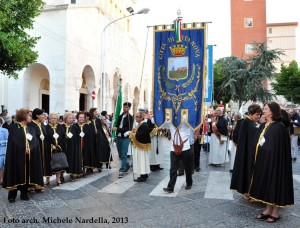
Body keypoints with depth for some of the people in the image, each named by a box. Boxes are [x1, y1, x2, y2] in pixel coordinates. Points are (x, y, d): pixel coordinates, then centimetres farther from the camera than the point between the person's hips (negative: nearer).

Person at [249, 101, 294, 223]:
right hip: (262, 160, 7)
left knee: (274, 183, 3)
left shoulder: (279, 127, -12)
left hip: (273, 160, -7)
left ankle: (275, 211, 17)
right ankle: (268, 209, 24)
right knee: (265, 184, 12)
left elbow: (280, 147, -16)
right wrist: (256, 159, 8)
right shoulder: (263, 126, 10)